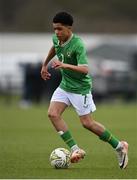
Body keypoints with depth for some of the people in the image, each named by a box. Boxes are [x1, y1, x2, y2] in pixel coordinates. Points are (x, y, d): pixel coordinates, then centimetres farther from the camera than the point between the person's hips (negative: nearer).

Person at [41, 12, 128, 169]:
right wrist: (44, 65, 30)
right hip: (65, 85, 7)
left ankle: (119, 146, 14)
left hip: (80, 88, -7)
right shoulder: (57, 39, -3)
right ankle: (75, 149, -12)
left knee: (87, 123, -4)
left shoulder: (78, 45, -26)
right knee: (53, 114, -13)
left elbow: (84, 69, -36)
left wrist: (64, 65, -47)